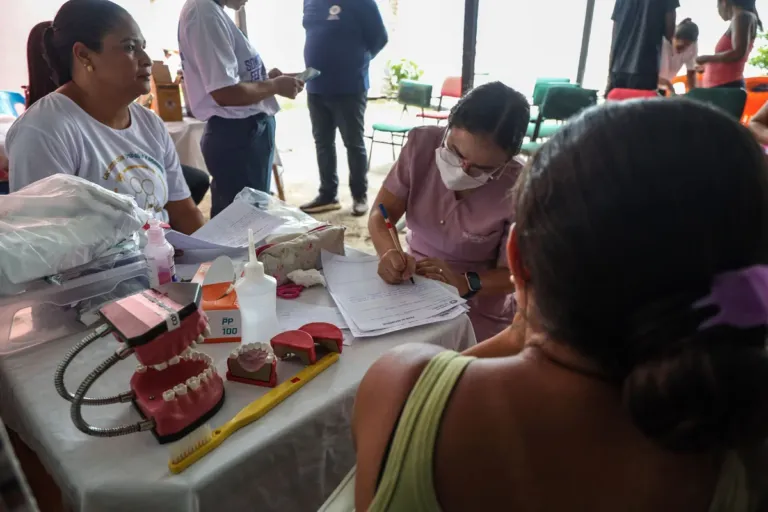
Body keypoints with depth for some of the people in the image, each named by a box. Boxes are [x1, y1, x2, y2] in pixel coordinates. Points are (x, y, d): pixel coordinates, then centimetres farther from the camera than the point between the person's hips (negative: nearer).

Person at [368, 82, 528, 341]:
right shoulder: (422, 143, -11)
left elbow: (515, 273, -9)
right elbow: (381, 213, -7)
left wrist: (465, 284, -26)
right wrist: (389, 253, -26)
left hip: (477, 315, -2)